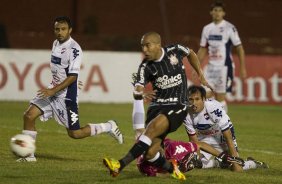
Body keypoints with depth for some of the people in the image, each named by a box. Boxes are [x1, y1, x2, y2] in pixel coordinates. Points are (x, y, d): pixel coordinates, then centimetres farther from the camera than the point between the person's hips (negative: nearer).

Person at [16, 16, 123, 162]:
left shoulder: (74, 49, -19)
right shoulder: (56, 43, 8)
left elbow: (73, 77, -22)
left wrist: (53, 91, -27)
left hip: (66, 96, -8)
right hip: (52, 91, 8)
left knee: (74, 133, -2)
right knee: (29, 115, -7)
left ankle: (109, 127, 18)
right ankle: (29, 155, 1)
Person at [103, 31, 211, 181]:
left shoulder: (175, 51, -5)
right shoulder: (145, 67, -5)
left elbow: (191, 54, 20)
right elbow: (137, 92, -18)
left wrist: (200, 75, 20)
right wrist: (138, 93, -42)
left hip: (177, 106, -3)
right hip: (157, 106, 3)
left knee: (152, 128, -31)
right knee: (150, 153, -10)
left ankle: (120, 165, -37)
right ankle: (173, 170, 20)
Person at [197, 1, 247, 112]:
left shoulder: (229, 28, -7)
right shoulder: (207, 29, 9)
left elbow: (239, 49, -6)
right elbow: (202, 50, 17)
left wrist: (242, 69, -9)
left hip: (224, 67, -5)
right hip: (211, 67, 5)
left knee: (220, 98, -3)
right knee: (206, 95, 1)